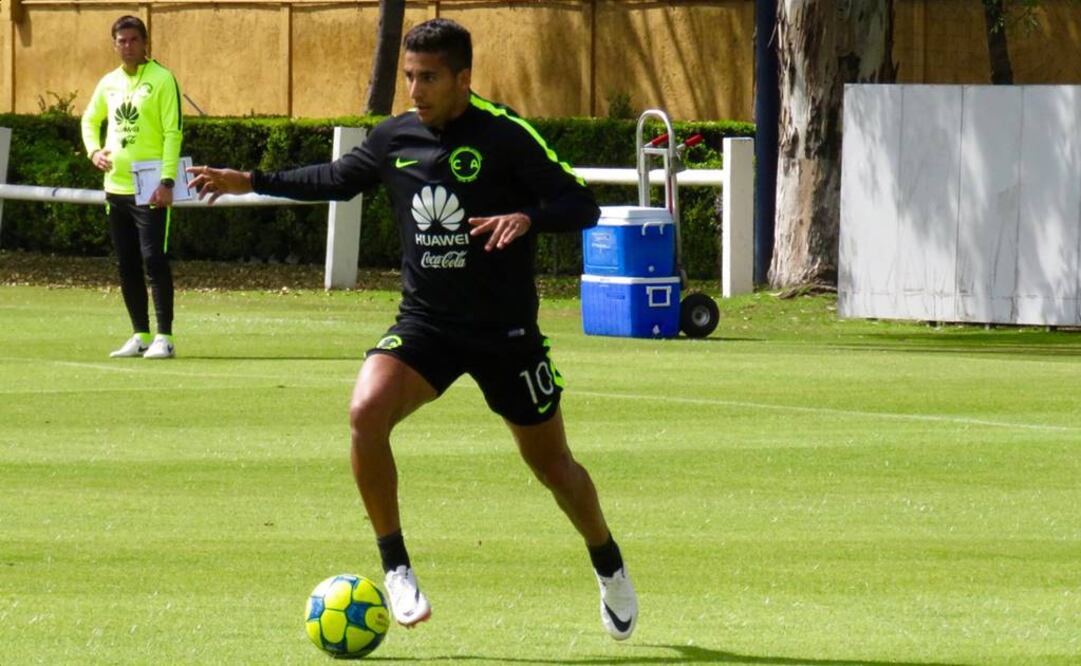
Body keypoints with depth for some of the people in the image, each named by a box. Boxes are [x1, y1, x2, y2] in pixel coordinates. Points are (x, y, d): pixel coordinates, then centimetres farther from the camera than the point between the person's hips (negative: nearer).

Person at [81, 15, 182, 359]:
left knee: (154, 260, -10)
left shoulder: (162, 79, -6)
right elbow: (90, 120, 26)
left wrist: (166, 181, -19)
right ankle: (141, 336, 16)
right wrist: (94, 151, 6)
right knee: (127, 265, 8)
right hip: (116, 186, 6)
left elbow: (173, 133, -11)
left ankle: (164, 337, -6)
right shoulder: (109, 83, 11)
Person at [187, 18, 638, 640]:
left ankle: (611, 570, 36)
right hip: (425, 322, 4)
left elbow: (582, 205, -14)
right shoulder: (396, 137, 2)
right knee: (366, 411, -23)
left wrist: (526, 218, -33)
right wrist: (253, 182, 15)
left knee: (550, 460, 8)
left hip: (506, 331, -3)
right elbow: (337, 178, 20)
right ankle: (397, 569, -11)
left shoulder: (504, 135, -14)